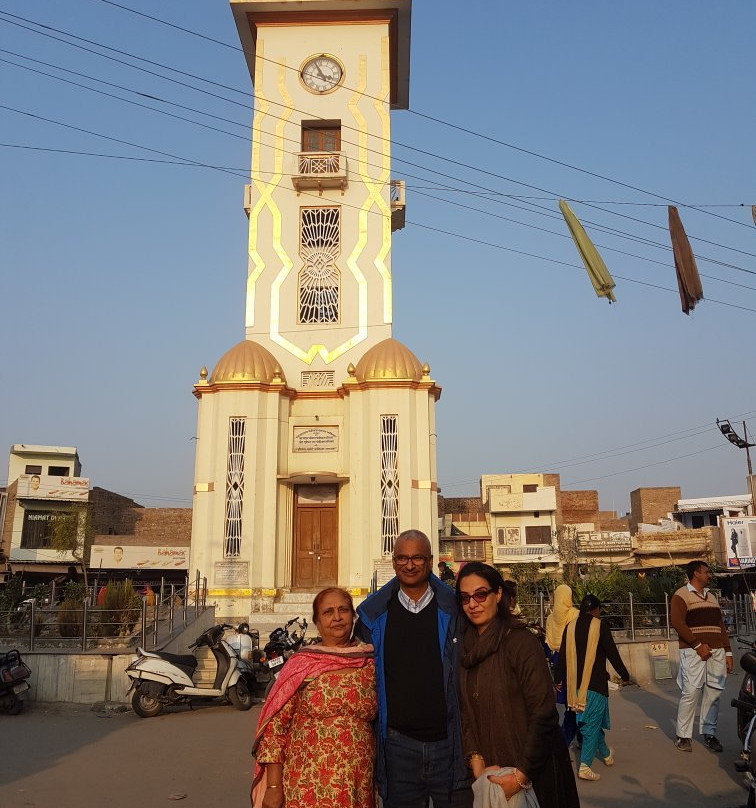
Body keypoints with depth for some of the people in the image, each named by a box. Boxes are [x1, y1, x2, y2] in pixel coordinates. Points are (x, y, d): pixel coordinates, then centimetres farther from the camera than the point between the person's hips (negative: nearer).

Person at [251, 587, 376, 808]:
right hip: (307, 786, -2)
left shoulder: (371, 664, 1)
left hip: (358, 787, 2)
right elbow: (274, 727, -5)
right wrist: (273, 786, -8)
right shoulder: (300, 664, -5)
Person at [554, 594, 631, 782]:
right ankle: (585, 766, -5)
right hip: (595, 683, -5)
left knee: (591, 721, 20)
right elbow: (613, 654, -5)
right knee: (593, 723, 0)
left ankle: (605, 754, 37)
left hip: (575, 684, 5)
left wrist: (558, 678, 19)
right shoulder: (599, 627, -8)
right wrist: (625, 676, 9)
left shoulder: (570, 627, 5)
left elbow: (562, 655, 9)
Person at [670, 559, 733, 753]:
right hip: (694, 652, -7)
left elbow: (720, 625, 22)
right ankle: (683, 736, 0)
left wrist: (728, 652, 14)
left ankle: (709, 733, 15)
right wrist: (697, 645, -15)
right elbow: (677, 622, -12)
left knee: (713, 693, 4)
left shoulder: (711, 596, 22)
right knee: (691, 693, -9)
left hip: (716, 652, 7)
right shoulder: (681, 595, -2)